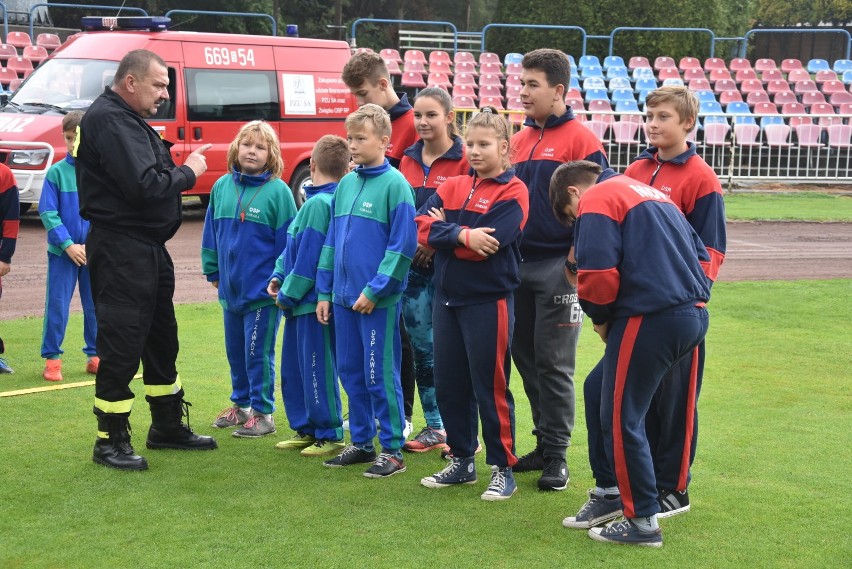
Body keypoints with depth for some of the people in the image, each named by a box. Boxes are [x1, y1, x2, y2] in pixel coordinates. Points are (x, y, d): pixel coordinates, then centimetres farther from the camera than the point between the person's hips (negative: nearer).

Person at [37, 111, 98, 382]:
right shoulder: (56, 172, -6)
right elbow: (48, 212, -7)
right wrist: (68, 244, -13)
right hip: (62, 252, -1)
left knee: (95, 306, 9)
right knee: (57, 305, 2)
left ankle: (95, 355, 21)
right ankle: (52, 358, 11)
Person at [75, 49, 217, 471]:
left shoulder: (129, 119, 17)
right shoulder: (109, 120, -17)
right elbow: (144, 185, -25)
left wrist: (181, 167, -1)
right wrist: (188, 173, -12)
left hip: (148, 246, 11)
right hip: (120, 248, -11)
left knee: (162, 337, 18)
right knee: (121, 344, -4)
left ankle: (168, 426, 31)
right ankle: (111, 441, 6)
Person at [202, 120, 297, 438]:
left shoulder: (278, 191, -12)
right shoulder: (222, 186, 3)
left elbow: (288, 241, -11)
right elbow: (211, 231, 12)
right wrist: (212, 270, 12)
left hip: (263, 291, -6)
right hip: (230, 289, 6)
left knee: (258, 354, 2)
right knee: (235, 350, 17)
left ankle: (263, 413, 13)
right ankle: (241, 404, 32)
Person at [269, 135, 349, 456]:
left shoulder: (318, 204, -19)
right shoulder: (324, 200, 11)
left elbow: (309, 257, -21)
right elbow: (292, 247, 16)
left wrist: (288, 294, -12)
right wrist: (279, 277, 6)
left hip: (315, 303, -10)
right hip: (301, 302, 10)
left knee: (317, 370, -1)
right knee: (293, 368, 16)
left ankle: (330, 435, 8)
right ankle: (305, 429, 26)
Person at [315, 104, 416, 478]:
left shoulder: (395, 184, -10)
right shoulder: (345, 184, 11)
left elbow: (403, 244, -14)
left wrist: (375, 291, -15)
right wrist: (325, 292, 12)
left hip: (378, 301, -7)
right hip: (344, 297, 7)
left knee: (380, 376, -2)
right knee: (350, 372, 13)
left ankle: (392, 451, 8)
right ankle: (361, 442, 25)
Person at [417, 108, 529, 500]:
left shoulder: (513, 192, -8)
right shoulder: (453, 187, 11)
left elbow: (486, 244, -19)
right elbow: (422, 226, -3)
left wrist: (444, 231, -7)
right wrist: (462, 235, -18)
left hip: (489, 301, -6)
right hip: (447, 298, 6)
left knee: (491, 387, 0)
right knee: (449, 385, 11)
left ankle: (503, 468, 12)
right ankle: (462, 461, 25)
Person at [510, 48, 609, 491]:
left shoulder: (581, 140, -9)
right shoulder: (519, 141, 13)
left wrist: (577, 261, -15)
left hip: (559, 268, -7)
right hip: (519, 265, 7)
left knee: (553, 365, -2)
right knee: (525, 358, 10)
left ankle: (556, 455, 8)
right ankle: (543, 445, 22)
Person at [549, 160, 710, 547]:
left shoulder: (595, 201, -2)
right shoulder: (651, 194, 25)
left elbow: (598, 274, -15)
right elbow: (701, 254, 24)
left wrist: (600, 318, 2)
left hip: (650, 320, -9)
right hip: (694, 314, 9)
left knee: (620, 419, 2)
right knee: (602, 390, 22)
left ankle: (643, 522, 9)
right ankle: (612, 492, 27)